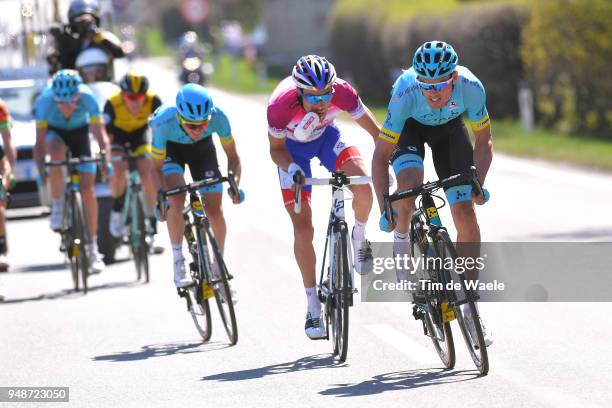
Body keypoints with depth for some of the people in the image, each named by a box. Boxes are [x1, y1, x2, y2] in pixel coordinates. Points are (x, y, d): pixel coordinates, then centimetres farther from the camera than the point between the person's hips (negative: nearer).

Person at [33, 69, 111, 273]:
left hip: (80, 132, 1)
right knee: (56, 150, -38)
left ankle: (93, 248, 1)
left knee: (88, 187, -10)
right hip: (54, 132, -1)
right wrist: (41, 170, -45)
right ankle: (57, 207, -18)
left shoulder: (87, 98, -33)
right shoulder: (45, 100, -35)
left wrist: (105, 155, -50)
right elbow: (40, 142, -32)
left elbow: (100, 133, -33)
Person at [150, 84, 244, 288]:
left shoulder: (217, 117, -35)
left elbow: (232, 155, -19)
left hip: (202, 148, 2)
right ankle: (178, 262, -14)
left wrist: (234, 182, -34)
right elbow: (157, 166, -26)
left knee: (214, 208, -7)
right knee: (177, 198, -27)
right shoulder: (164, 122, -39)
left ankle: (219, 268, 15)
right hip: (171, 148, -2)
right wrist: (160, 199, -37)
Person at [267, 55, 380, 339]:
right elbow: (276, 149, -21)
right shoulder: (280, 105, -38)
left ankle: (359, 238, 5)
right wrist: (291, 168, -41)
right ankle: (313, 306, 1)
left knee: (363, 185, -27)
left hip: (325, 136, 1)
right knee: (303, 227, -8)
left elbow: (375, 131, -23)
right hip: (292, 147, -1)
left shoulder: (342, 92, -34)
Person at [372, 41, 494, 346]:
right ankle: (401, 238, -1)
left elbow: (483, 140, -19)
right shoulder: (406, 94, -39)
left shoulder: (471, 87, -35)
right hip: (410, 126, -1)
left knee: (465, 213, -9)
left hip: (449, 127, 2)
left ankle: (470, 306, 1)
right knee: (410, 182, -33)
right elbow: (380, 156, -32)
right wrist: (385, 209, -40)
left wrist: (478, 183, -35)